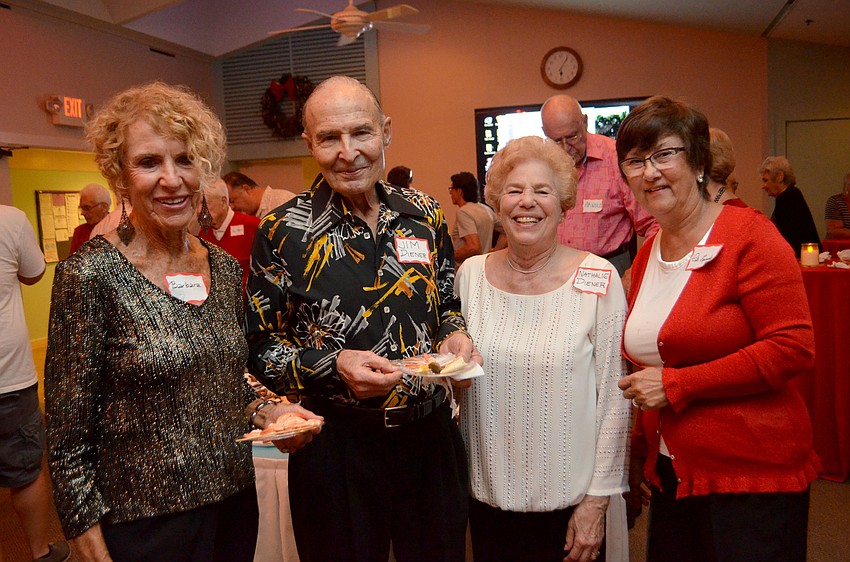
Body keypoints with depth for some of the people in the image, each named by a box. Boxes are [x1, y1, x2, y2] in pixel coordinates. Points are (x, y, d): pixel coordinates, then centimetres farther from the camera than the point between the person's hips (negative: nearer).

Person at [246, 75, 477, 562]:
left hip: (432, 435, 4)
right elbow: (259, 348, -6)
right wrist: (332, 366, -22)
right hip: (337, 445, -3)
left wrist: (454, 332, -6)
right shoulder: (284, 232, -9)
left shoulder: (425, 215, 1)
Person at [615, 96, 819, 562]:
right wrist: (639, 453, 12)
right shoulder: (646, 255, 8)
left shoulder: (748, 235, -11)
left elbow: (794, 348, -18)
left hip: (753, 478, -6)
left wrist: (674, 384, -18)